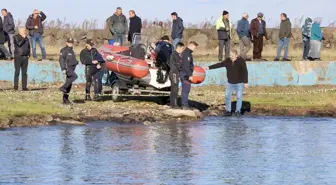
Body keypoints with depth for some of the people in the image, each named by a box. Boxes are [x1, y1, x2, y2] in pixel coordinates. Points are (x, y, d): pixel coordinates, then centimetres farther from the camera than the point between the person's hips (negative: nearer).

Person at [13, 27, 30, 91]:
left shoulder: (26, 38, 15)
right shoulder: (16, 37, -2)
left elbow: (29, 47, 21)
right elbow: (19, 44, -18)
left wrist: (29, 54, 9)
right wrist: (23, 38, -10)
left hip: (25, 57, 5)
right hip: (18, 57, -5)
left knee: (24, 72, 2)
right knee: (17, 72, -8)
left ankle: (24, 87, 2)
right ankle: (16, 86, -7)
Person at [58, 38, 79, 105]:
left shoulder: (71, 50, 22)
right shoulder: (64, 50, -6)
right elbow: (61, 60, -15)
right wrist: (63, 68, -23)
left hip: (71, 69, 9)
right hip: (67, 68, -9)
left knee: (69, 85, 6)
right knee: (74, 76, -31)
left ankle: (65, 99, 9)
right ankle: (63, 87, -28)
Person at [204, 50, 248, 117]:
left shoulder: (241, 61, -13)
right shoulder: (227, 61, -1)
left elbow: (245, 72, -14)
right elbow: (219, 65, 2)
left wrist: (246, 82, -18)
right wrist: (209, 67, -3)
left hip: (239, 83, -4)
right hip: (230, 83, 4)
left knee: (239, 97, -3)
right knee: (227, 96, 0)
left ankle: (238, 111, 7)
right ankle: (228, 111, 7)